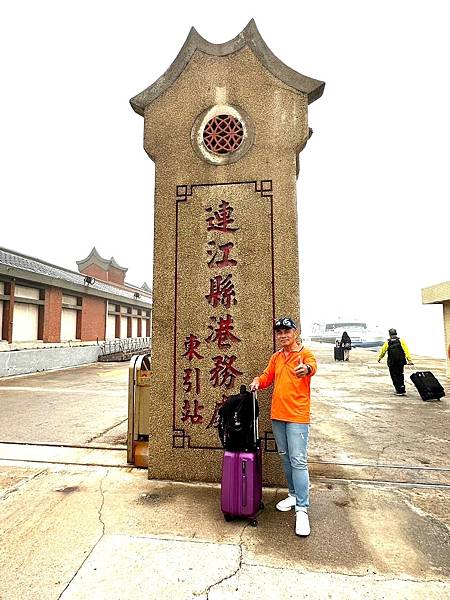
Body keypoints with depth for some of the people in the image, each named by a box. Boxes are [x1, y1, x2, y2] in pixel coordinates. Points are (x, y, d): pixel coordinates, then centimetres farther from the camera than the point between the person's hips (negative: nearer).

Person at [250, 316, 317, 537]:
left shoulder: (305, 353, -9)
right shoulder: (276, 357, 11)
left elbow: (312, 365, -30)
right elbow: (268, 376, 16)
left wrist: (306, 368, -54)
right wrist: (258, 381, -7)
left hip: (297, 416, -6)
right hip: (277, 415, 7)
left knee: (298, 461, -6)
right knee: (285, 457, 18)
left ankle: (302, 509, 3)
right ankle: (294, 495, 35)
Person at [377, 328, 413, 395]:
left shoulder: (387, 343, -6)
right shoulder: (401, 341, -5)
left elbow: (383, 351, 4)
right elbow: (406, 351, -10)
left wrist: (379, 357, 21)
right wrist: (409, 360, -10)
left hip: (392, 363, -2)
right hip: (401, 362, 2)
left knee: (394, 377, 7)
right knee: (400, 375, 19)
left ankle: (399, 391, 4)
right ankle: (402, 389, 23)